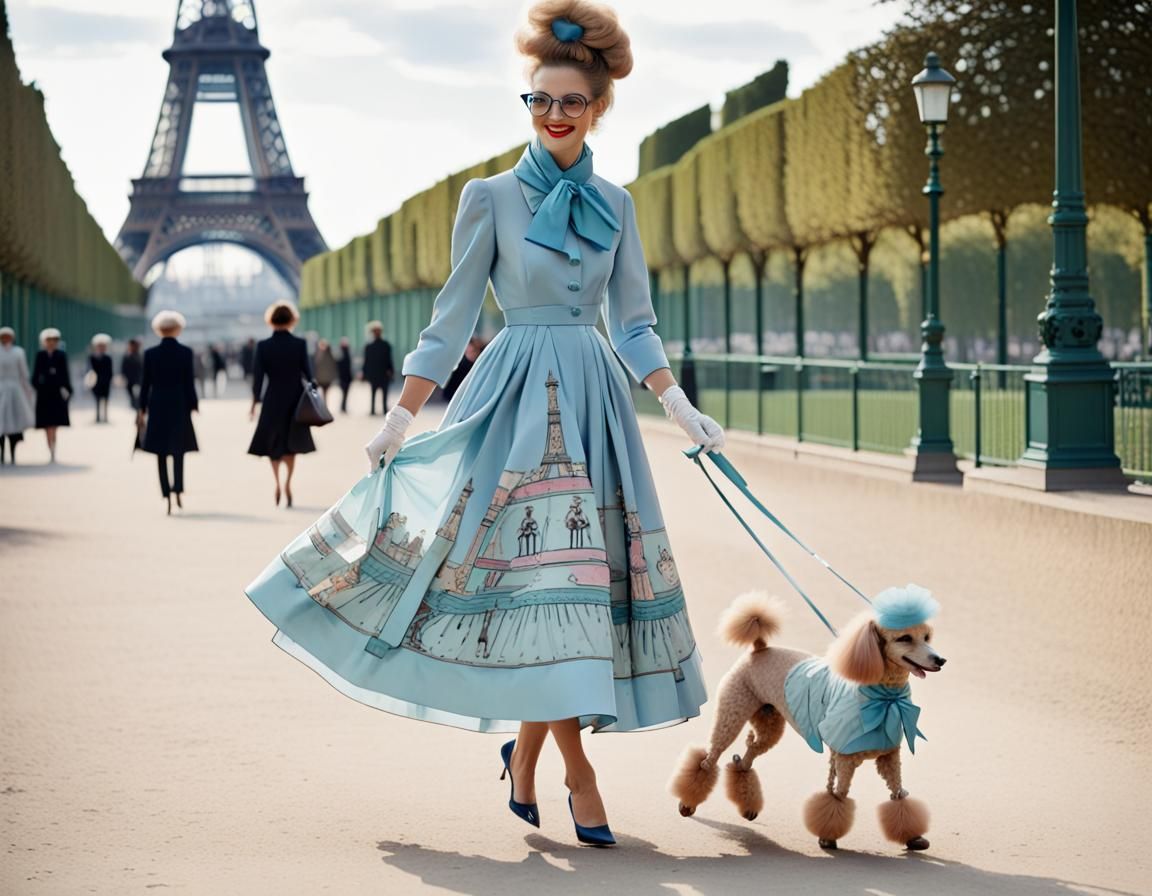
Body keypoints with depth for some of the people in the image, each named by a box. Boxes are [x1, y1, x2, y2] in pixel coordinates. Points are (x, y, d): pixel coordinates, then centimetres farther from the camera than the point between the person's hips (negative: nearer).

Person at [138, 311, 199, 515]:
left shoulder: (150, 354, -4)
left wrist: (142, 408, 8)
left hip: (158, 406, 0)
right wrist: (194, 405, 4)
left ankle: (166, 495, -3)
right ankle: (178, 490, -4)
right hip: (179, 406, 0)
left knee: (161, 453, 6)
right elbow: (190, 383, -6)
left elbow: (146, 383, 0)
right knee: (178, 449, 13)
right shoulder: (186, 353, -6)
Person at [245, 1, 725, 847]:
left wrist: (680, 405, 2)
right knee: (544, 565, -11)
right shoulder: (490, 197, 0)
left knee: (584, 568, 1)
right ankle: (576, 768, -3)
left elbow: (634, 322, 12)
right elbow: (455, 313, 2)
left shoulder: (616, 205, 10)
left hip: (595, 397, 4)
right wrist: (402, 414, -1)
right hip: (519, 393, -4)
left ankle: (526, 750, 18)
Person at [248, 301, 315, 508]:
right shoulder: (300, 344, -9)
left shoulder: (263, 346, -8)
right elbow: (307, 372, -5)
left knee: (273, 444, 16)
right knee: (291, 443, 18)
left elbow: (258, 376, -6)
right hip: (295, 399, 0)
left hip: (273, 399, 0)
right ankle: (287, 483, 8)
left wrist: (255, 402, 4)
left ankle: (277, 483, 1)